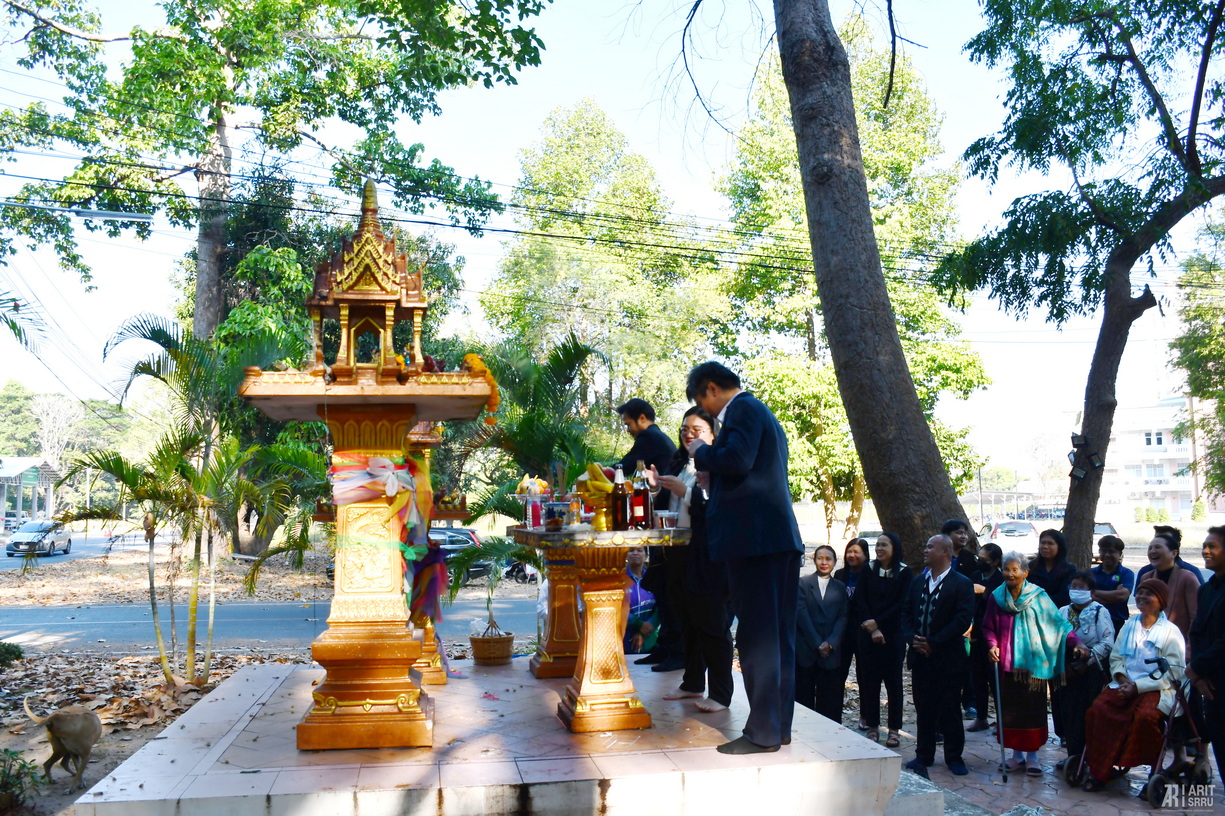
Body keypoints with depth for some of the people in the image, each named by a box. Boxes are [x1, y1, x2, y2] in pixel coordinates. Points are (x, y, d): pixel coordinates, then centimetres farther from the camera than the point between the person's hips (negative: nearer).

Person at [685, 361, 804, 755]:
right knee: (777, 637, 12)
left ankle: (762, 732, -3)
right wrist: (710, 470, 28)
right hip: (779, 538, 11)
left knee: (757, 637, -7)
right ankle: (779, 725, 19)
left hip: (755, 538, -10)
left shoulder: (743, 409, -7)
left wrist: (701, 451, -6)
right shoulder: (759, 413, 24)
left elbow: (737, 459, -22)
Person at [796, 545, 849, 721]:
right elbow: (801, 614, -5)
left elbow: (842, 618, 4)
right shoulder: (803, 583, 2)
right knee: (804, 697, 2)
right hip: (805, 650, -2)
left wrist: (830, 643, -10)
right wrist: (817, 644, -11)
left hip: (831, 652, 2)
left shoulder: (840, 587, 11)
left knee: (829, 700, 3)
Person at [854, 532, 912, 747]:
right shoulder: (868, 570, 6)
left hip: (893, 634, -2)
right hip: (868, 634, 2)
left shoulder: (904, 572, -1)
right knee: (870, 680, 4)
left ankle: (894, 729, 8)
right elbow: (861, 600, 1)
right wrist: (872, 629, -9)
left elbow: (902, 604, -6)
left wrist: (877, 622, -12)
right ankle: (872, 726, 12)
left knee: (893, 681, 2)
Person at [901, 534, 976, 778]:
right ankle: (924, 755, 21)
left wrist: (933, 643, -17)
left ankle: (954, 756, 17)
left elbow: (963, 619, -15)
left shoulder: (962, 584, -6)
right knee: (923, 709, 11)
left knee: (950, 709, 4)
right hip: (920, 657, 5)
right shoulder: (918, 582, 12)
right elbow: (906, 613, 11)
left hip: (948, 658, -5)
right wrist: (912, 638, -8)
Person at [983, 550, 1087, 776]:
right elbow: (988, 627, 10)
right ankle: (1017, 754, 18)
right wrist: (993, 645, -7)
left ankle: (1032, 756, 11)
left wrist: (1075, 642, -21)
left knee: (1033, 710, 0)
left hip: (1032, 663, -2)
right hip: (1006, 663, 2)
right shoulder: (996, 597, 3)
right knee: (1010, 710, 6)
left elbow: (1058, 622, -8)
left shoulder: (1037, 596, -4)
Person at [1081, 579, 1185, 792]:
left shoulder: (1170, 631, 1)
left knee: (1145, 716, -36)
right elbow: (1116, 657, 17)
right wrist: (1122, 678, -5)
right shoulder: (1129, 625, 17)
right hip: (1125, 685, 5)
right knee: (1097, 710, -23)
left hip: (1155, 689, -4)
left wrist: (1137, 686, -14)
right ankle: (1100, 770, -15)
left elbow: (1172, 672, -6)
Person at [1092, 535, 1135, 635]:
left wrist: (1095, 592, -6)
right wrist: (1113, 596, -14)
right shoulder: (1091, 573, 11)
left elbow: (1123, 595, -12)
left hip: (1117, 624, -2)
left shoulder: (1126, 574, 4)